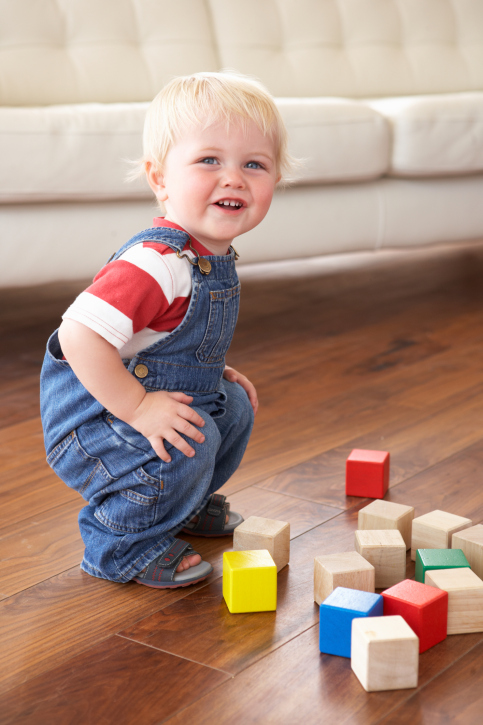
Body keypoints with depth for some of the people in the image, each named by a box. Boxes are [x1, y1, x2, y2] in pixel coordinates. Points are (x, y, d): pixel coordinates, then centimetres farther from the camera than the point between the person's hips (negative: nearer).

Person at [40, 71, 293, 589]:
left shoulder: (213, 256, 1)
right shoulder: (156, 263, -32)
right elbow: (81, 335, -39)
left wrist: (215, 372, 9)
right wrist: (138, 407, -33)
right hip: (91, 419, -10)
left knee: (235, 406, 18)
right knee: (186, 447, -29)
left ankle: (185, 504, 41)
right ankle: (121, 546, -3)